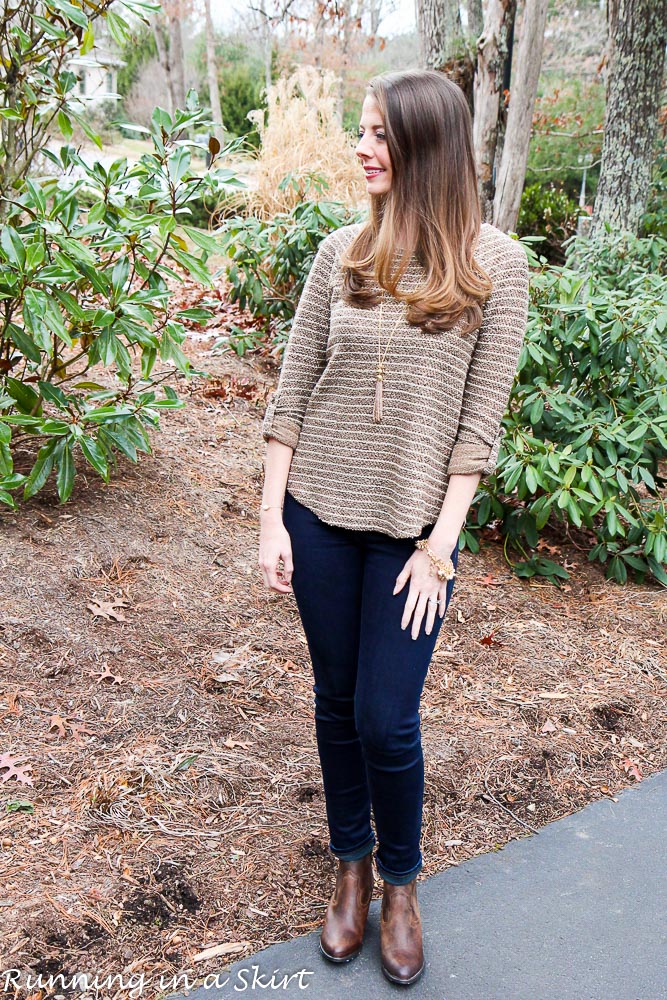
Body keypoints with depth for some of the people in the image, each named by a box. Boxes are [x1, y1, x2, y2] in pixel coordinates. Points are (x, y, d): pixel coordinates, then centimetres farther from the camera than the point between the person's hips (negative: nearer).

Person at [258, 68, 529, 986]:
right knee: (336, 701, 14)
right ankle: (351, 866, 37)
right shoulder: (342, 251, 2)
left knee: (386, 719, 1)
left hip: (413, 524, -3)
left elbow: (480, 419, -7)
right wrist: (272, 518, -1)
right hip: (320, 509, 3)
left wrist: (439, 543, -10)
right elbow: (293, 388, 3)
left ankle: (402, 884, 30)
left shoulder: (495, 264, -6)